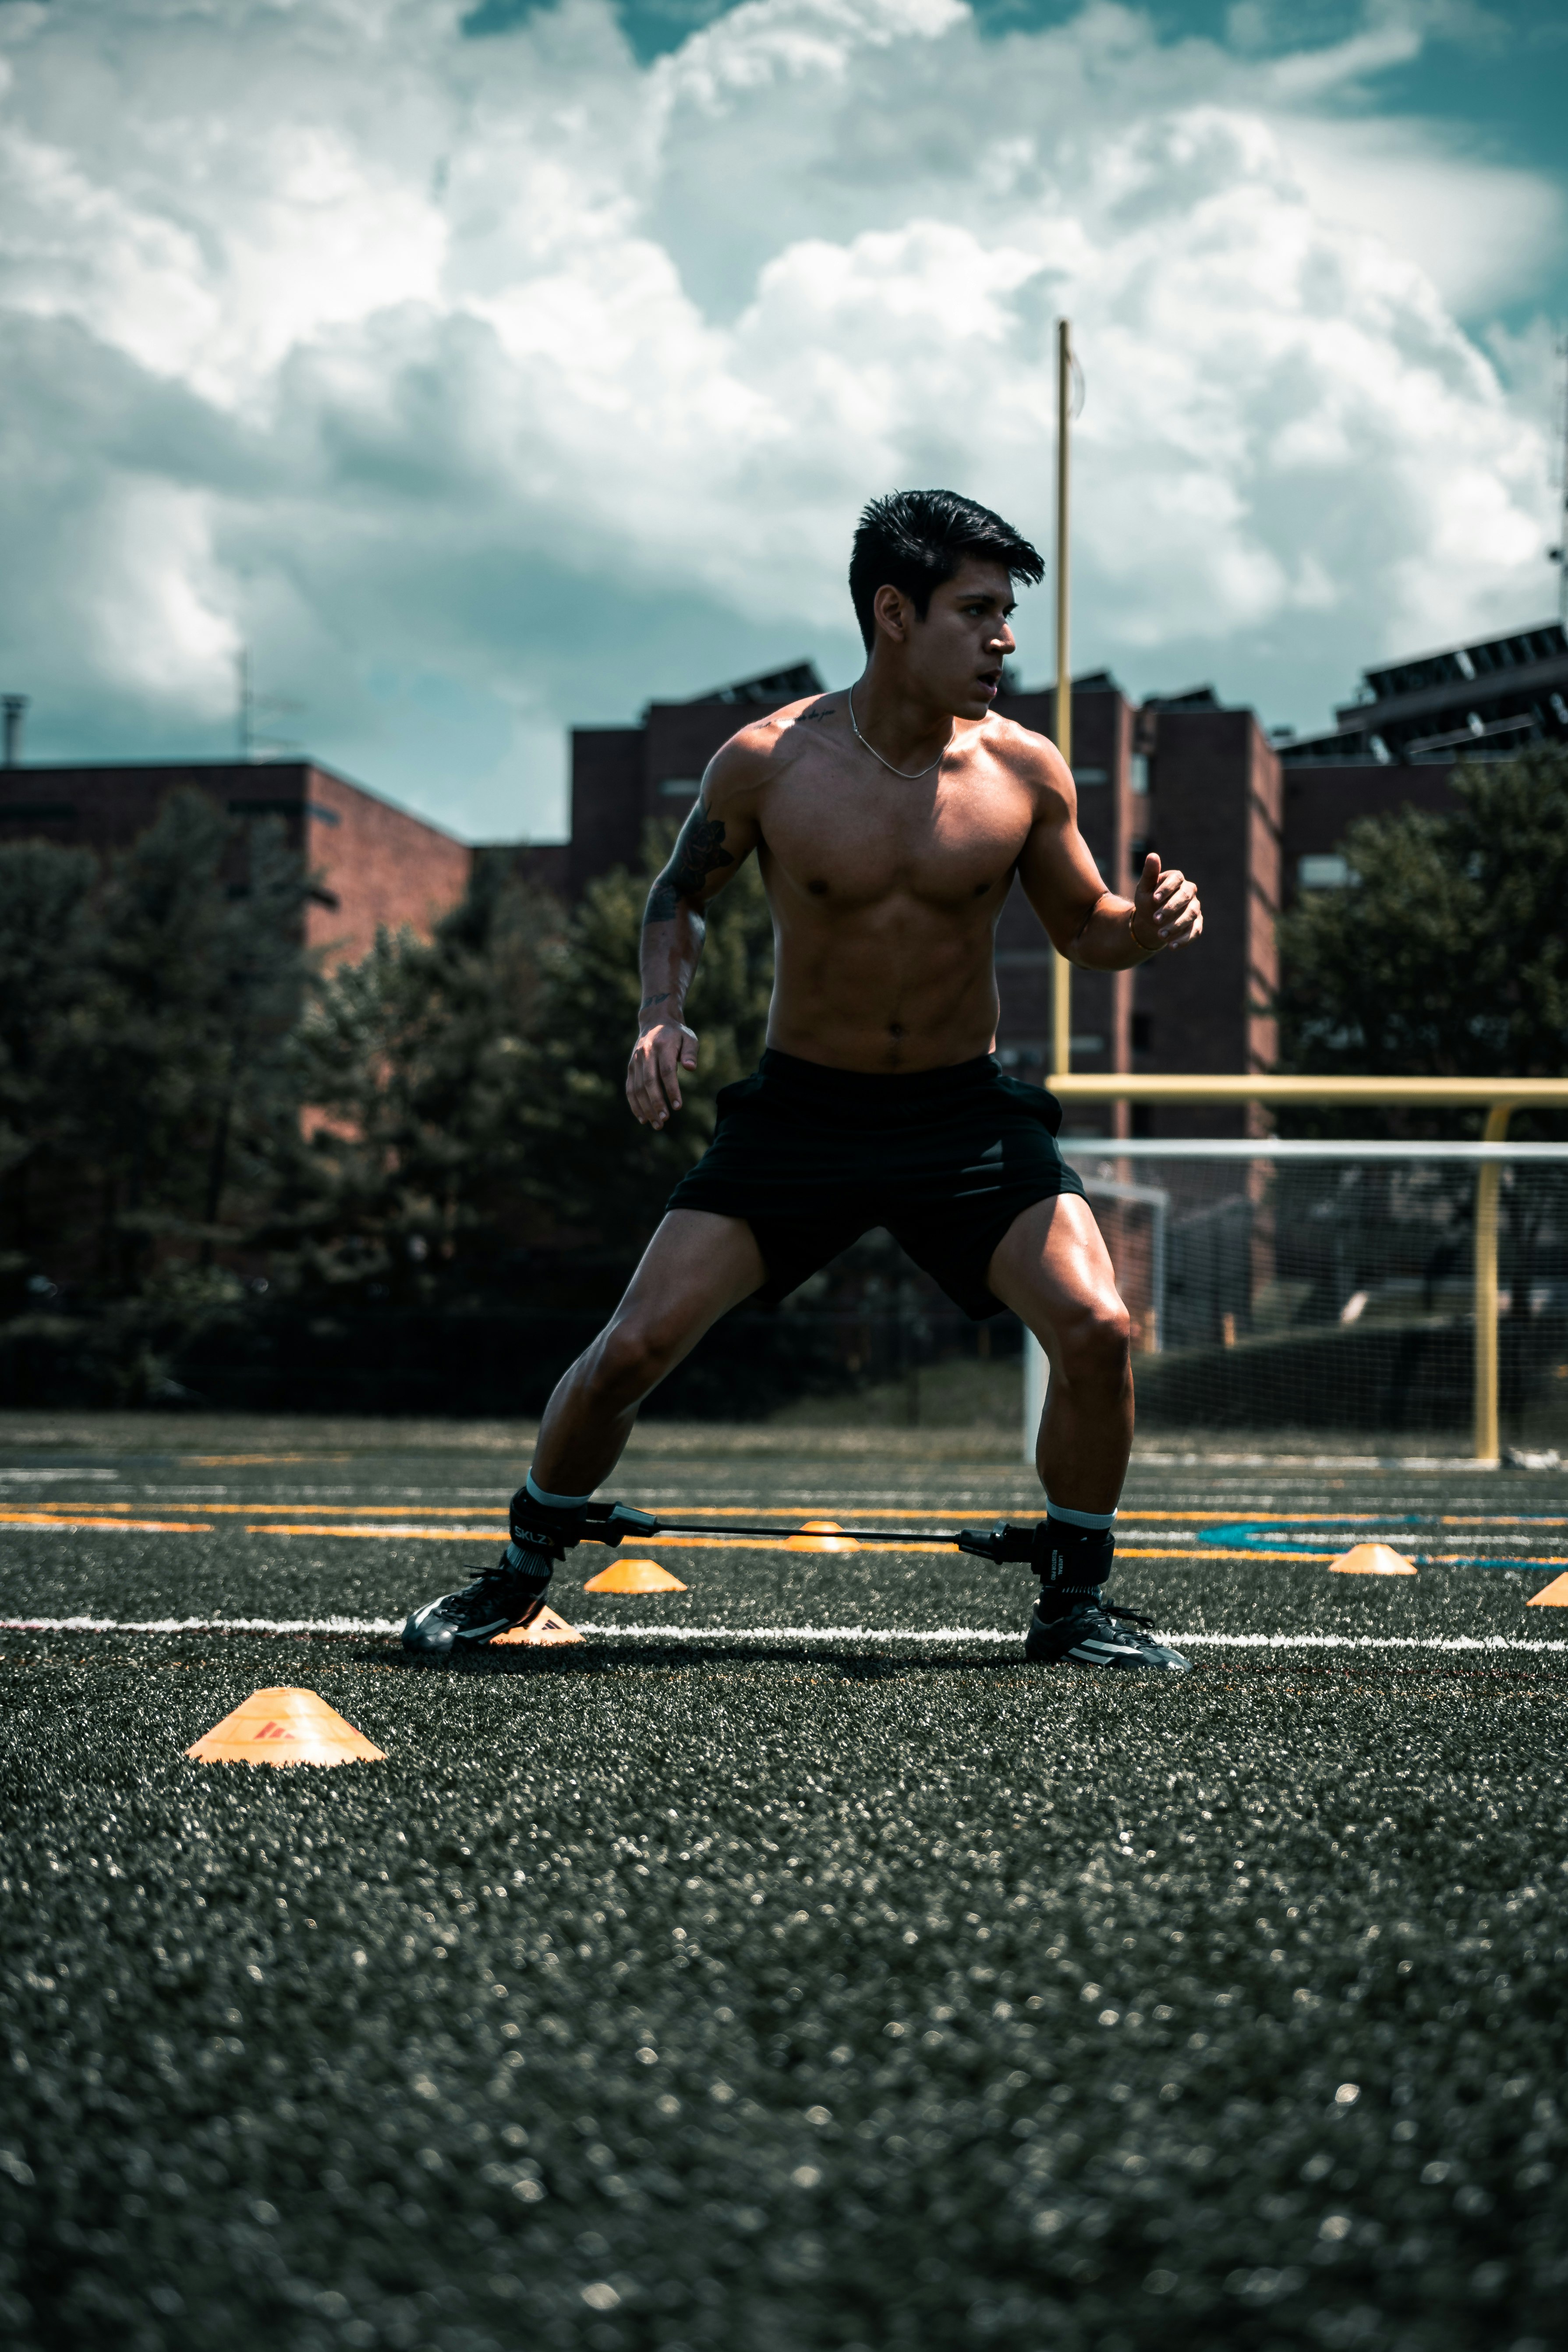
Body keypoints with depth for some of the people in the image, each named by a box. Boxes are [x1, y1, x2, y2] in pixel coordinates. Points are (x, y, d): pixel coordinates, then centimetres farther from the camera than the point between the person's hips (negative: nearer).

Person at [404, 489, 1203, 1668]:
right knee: (633, 1347, -7)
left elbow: (1083, 928, 6)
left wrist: (1151, 921, -16)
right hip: (800, 1109, 0)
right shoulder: (768, 763, -10)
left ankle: (1074, 1604, 5)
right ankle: (520, 1573, 19)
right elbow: (681, 892, 7)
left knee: (1097, 1328, -19)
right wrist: (663, 1012, -11)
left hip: (966, 1114, 1)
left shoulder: (1025, 769, -7)